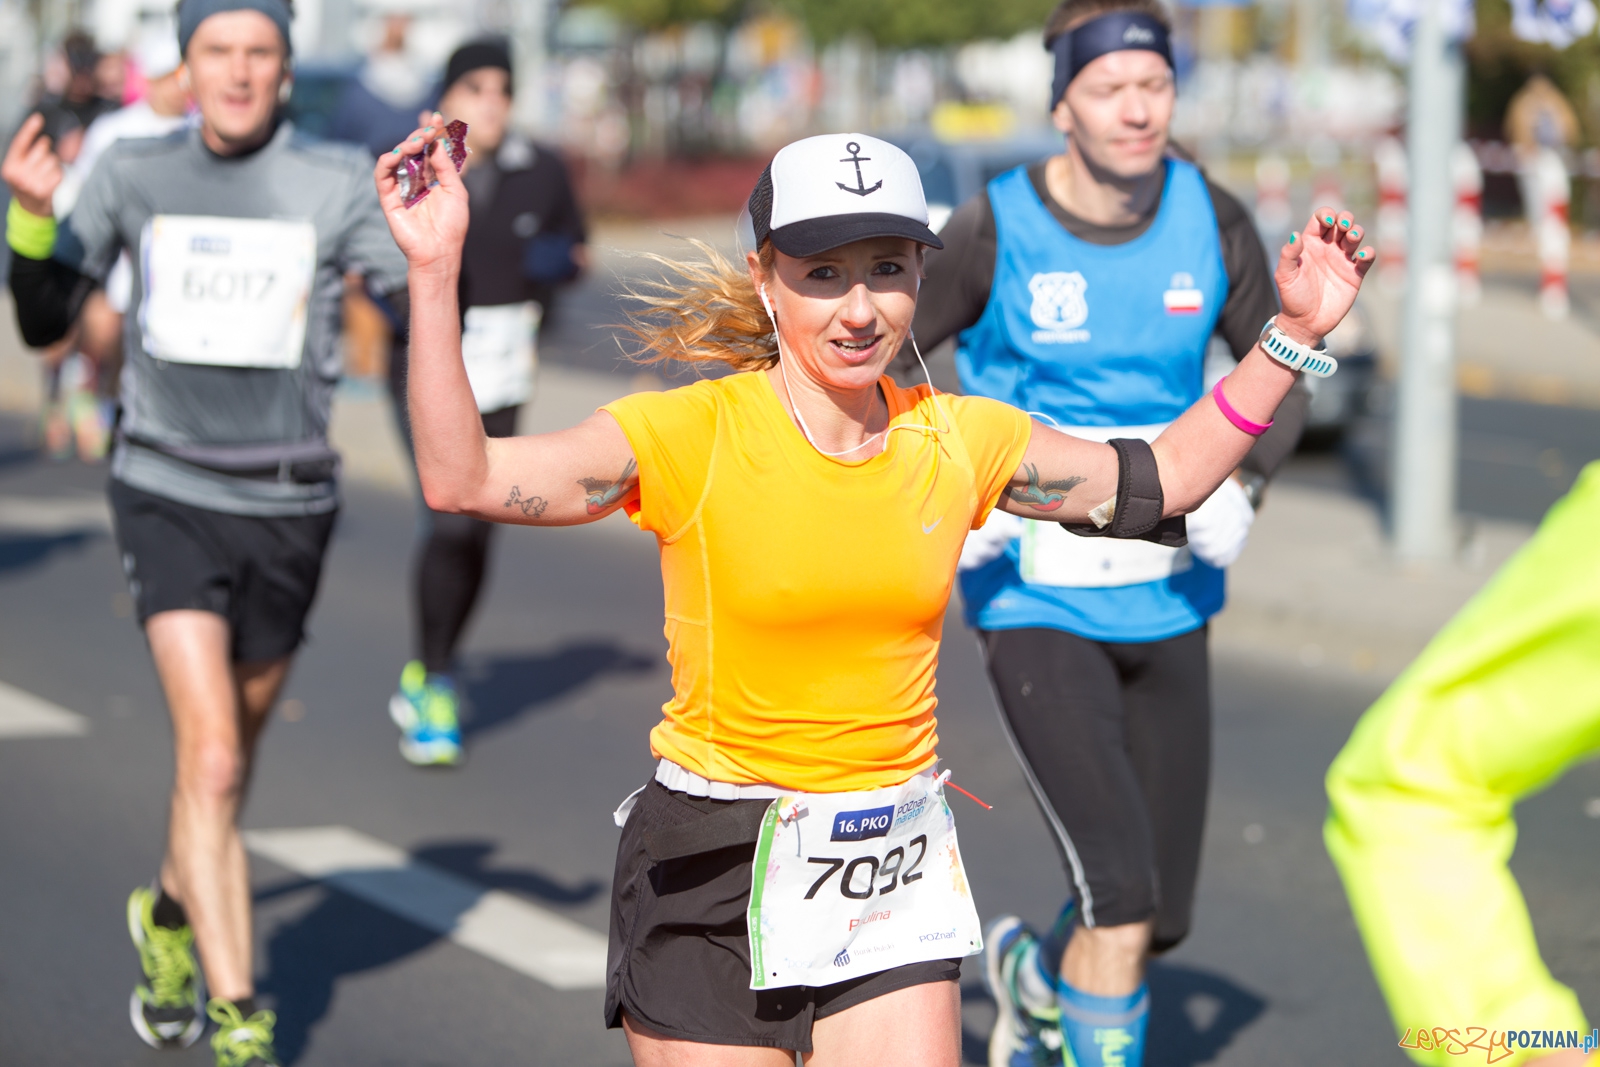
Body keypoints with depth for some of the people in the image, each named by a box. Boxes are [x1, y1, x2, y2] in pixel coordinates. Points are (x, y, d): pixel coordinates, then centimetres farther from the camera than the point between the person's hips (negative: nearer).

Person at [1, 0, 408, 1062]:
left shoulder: (337, 181, -5)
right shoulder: (136, 175, 0)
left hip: (288, 505, 1)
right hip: (169, 494, -1)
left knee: (230, 754, 18)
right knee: (211, 760, -15)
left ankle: (170, 915, 48)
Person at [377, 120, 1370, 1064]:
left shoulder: (962, 440, 1)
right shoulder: (693, 435, -12)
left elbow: (1163, 479, 15)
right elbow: (462, 477, -23)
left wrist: (1293, 337, 9)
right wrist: (435, 273, -32)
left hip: (896, 875, 3)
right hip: (712, 875, -3)